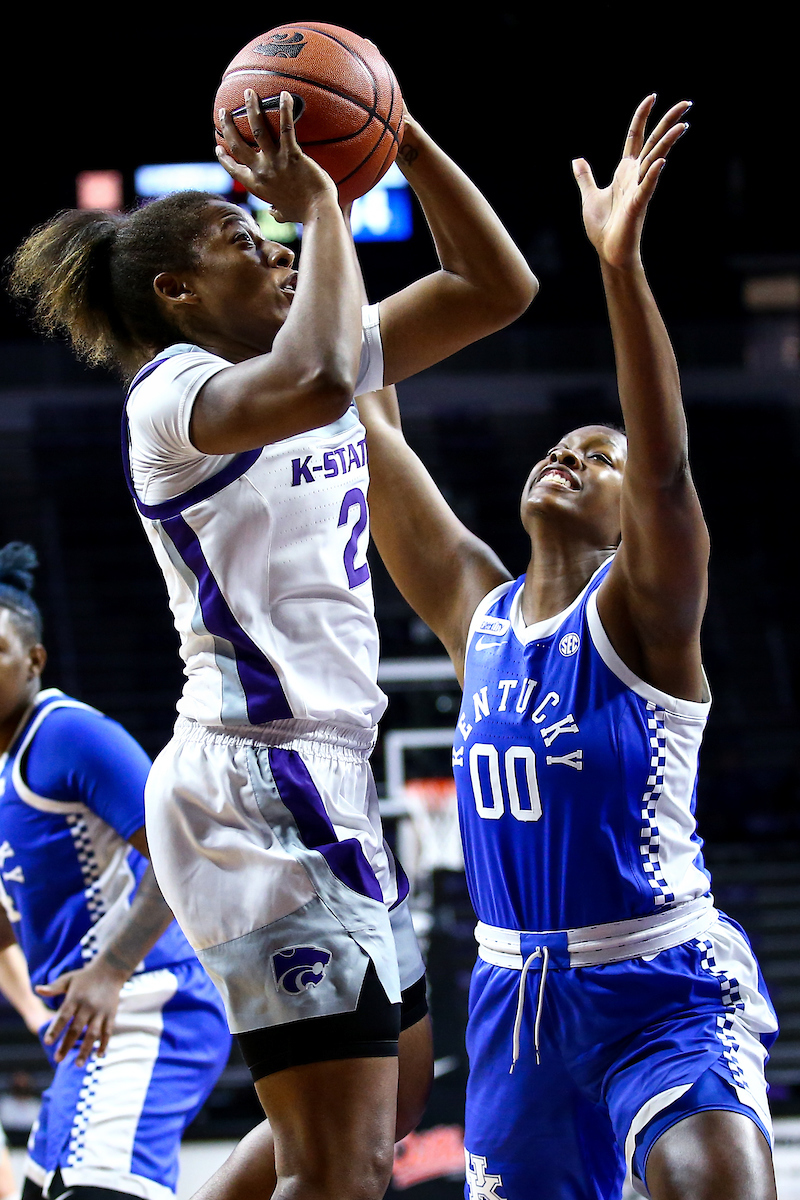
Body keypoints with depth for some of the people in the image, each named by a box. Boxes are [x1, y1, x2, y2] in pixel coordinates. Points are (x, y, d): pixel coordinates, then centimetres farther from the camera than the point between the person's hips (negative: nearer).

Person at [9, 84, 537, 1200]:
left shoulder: (314, 357, 15)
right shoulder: (174, 389, -11)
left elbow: (495, 287, 15)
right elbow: (315, 383, -34)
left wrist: (403, 141, 3)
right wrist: (318, 205, -21)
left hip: (327, 774, 10)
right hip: (260, 780, -10)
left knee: (393, 1095, 22)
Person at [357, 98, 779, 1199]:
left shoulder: (644, 612, -7)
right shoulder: (477, 609, 7)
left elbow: (667, 463, -25)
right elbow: (373, 428, 6)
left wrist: (621, 263, -38)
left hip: (665, 993, -6)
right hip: (516, 989, 6)